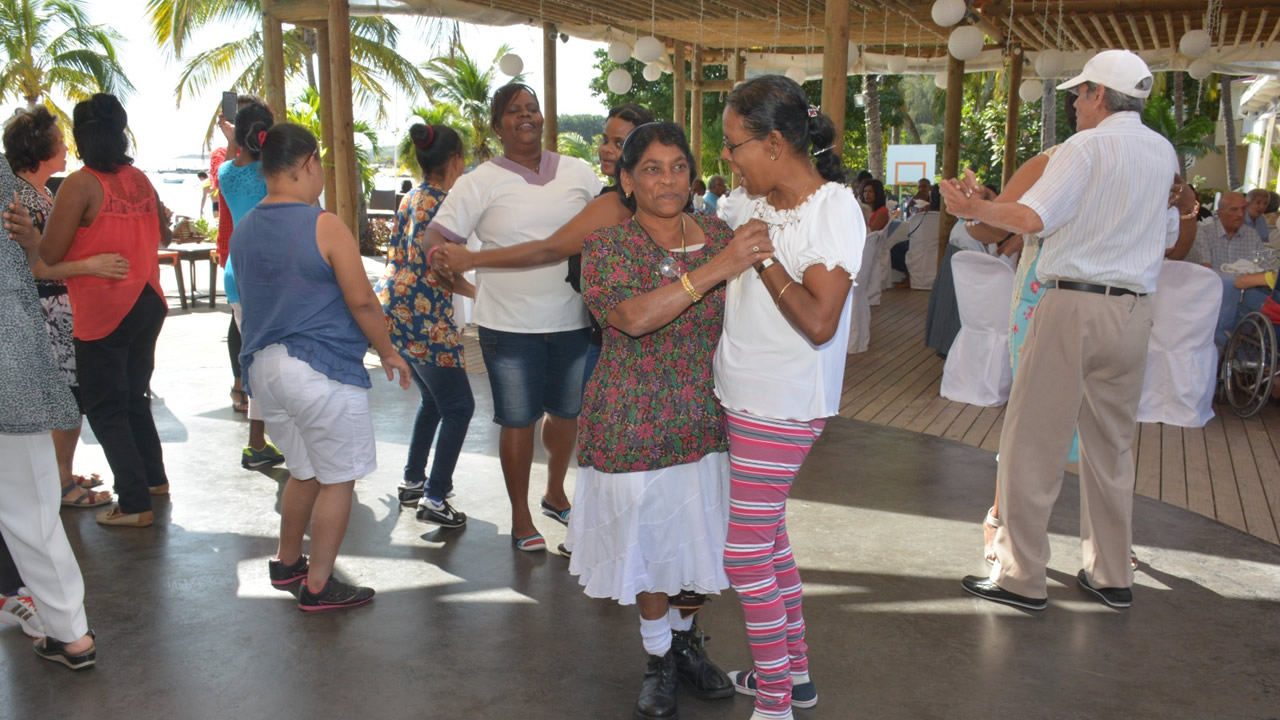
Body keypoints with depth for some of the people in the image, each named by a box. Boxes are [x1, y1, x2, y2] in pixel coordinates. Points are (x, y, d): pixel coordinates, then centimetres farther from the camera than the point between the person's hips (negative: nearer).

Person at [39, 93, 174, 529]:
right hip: (147, 305, 7)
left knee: (105, 407, 4)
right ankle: (154, 477, 33)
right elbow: (163, 236, 18)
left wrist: (38, 230, 2)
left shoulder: (80, 185, -16)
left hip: (102, 312, -6)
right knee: (134, 396, 22)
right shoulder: (140, 181, 3)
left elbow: (49, 256, -17)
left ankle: (134, 504, 5)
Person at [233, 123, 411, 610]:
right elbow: (362, 301, -13)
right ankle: (318, 585, 14)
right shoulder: (324, 227, -15)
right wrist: (388, 352, 1)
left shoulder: (243, 230, 7)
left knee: (305, 472, 24)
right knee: (338, 479, 7)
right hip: (321, 368, -8)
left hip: (262, 365, 8)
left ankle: (287, 562, 37)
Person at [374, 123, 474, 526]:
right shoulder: (442, 203, -15)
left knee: (432, 399, 22)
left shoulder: (412, 198, 12)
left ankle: (413, 482, 31)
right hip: (423, 319, -10)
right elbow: (435, 271, -20)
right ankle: (434, 500, 2)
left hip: (395, 310, 10)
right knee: (458, 406, 0)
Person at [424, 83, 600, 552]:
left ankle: (555, 494, 43)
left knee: (567, 411, 18)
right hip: (510, 325, -3)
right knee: (518, 420, 5)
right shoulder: (481, 182, -3)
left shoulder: (580, 174, 6)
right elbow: (438, 233, -6)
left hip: (574, 320, 4)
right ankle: (521, 518, 24)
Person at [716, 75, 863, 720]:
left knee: (744, 552, -1)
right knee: (767, 535, 18)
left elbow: (819, 322, -23)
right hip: (740, 395, 8)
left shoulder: (835, 209, -16)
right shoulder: (757, 204, 7)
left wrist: (763, 256, -18)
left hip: (782, 408, -8)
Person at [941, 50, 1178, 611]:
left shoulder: (1086, 147, -8)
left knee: (1032, 444, 1)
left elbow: (1031, 218, -22)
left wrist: (974, 207, -11)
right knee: (1112, 446, 15)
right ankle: (1111, 576, 23)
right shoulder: (1163, 153, 13)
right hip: (1134, 311, 7)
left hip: (1074, 306, -7)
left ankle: (1021, 577, 5)